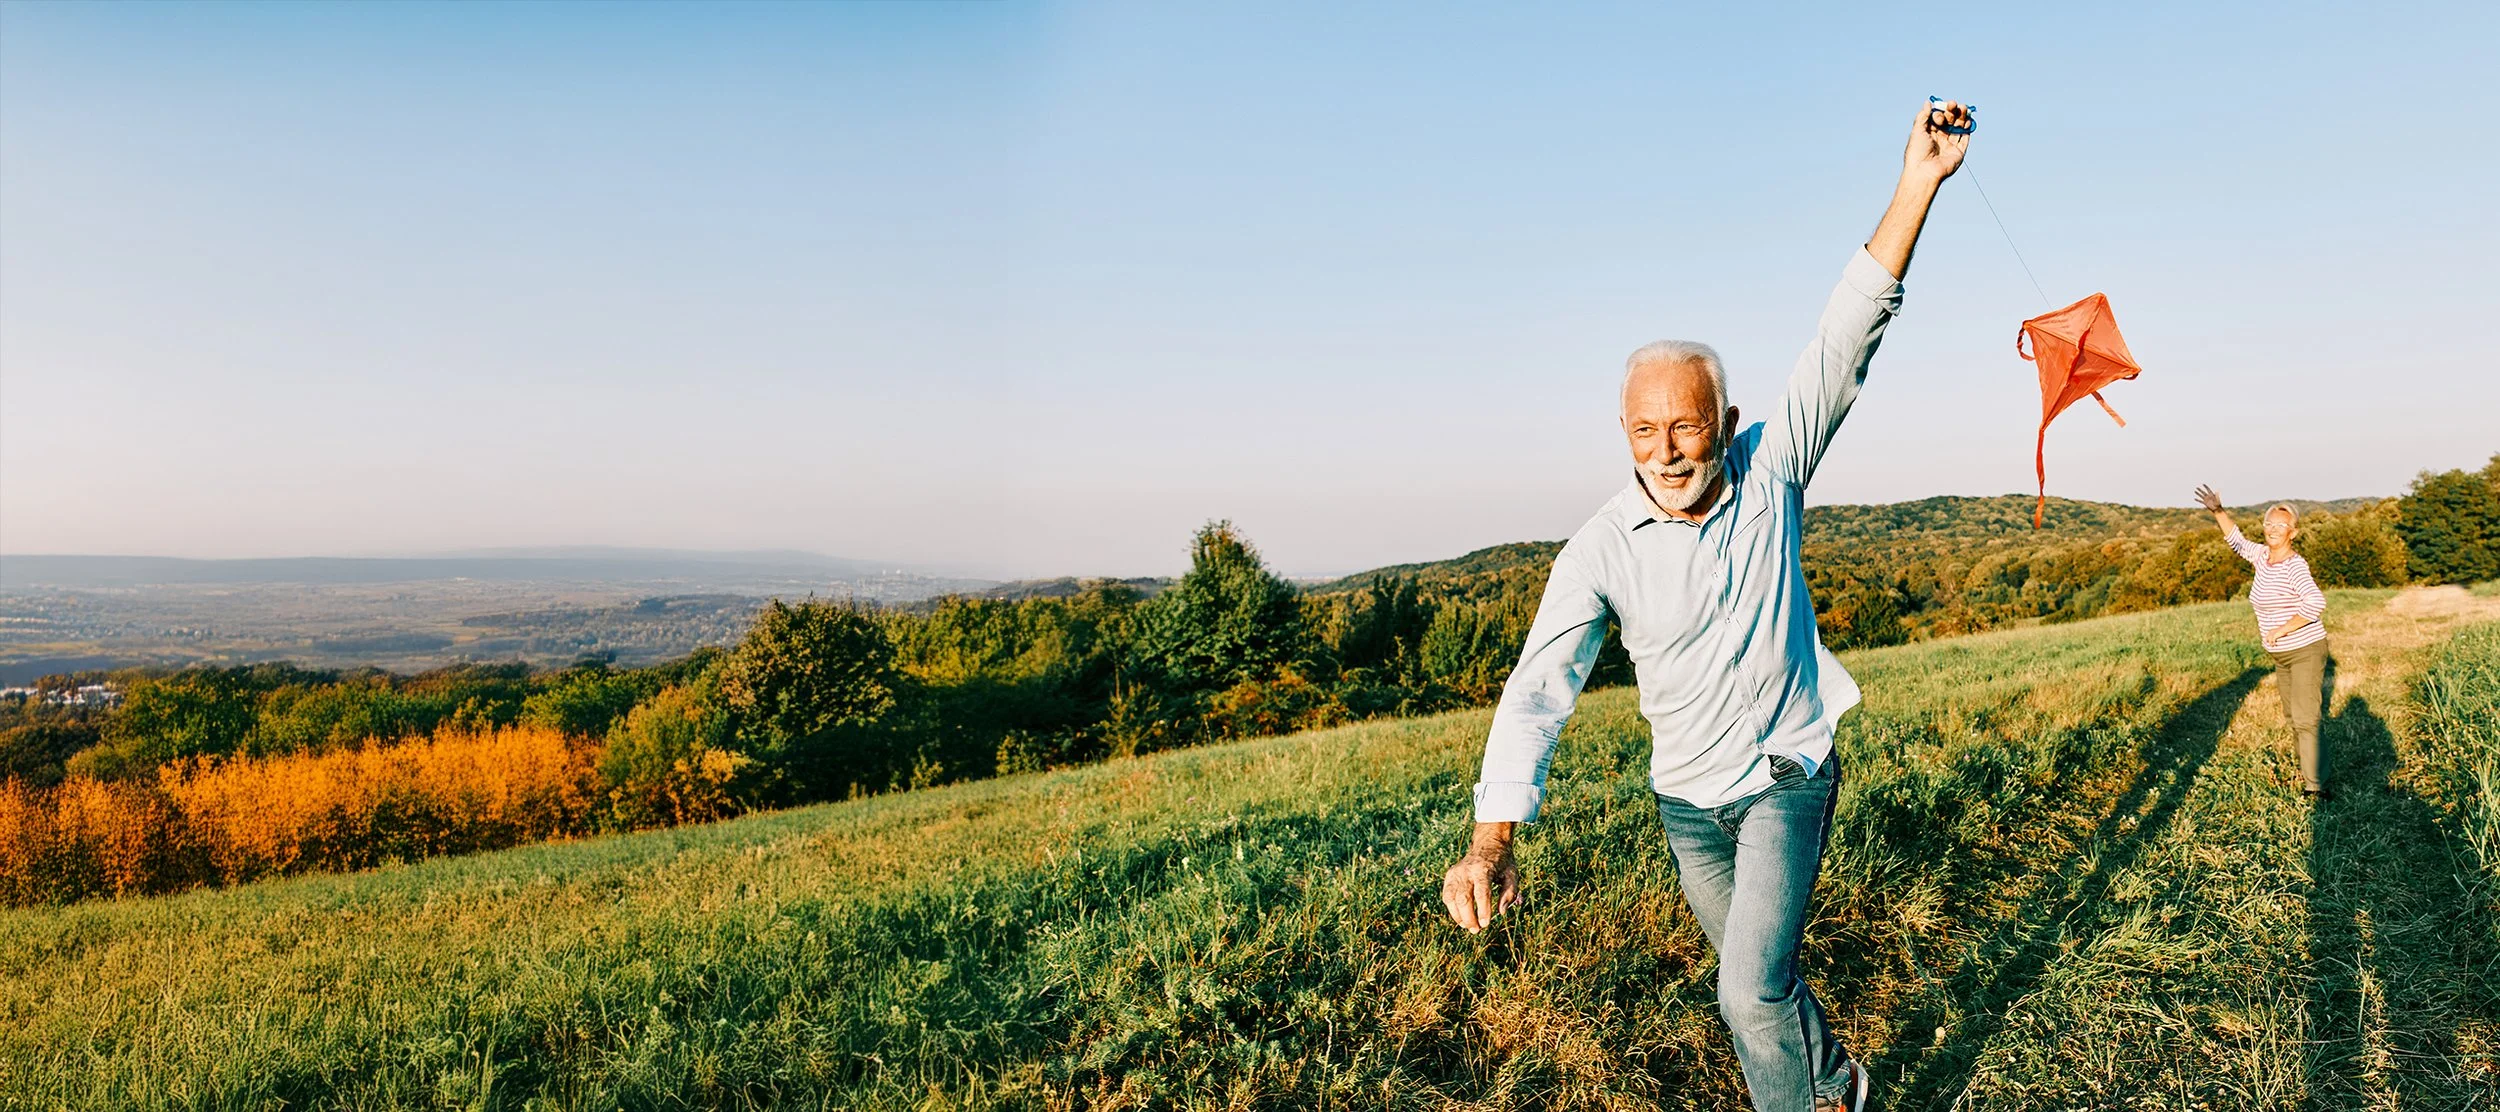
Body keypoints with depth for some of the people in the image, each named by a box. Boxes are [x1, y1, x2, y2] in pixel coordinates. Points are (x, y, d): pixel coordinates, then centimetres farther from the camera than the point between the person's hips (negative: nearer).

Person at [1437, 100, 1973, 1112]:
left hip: (1786, 777, -2)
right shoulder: (1601, 551, -18)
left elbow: (1848, 336, -23)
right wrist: (1492, 838, -41)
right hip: (1686, 799, 2)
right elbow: (1541, 687, -27)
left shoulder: (1771, 470, -14)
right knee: (1759, 971, 22)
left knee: (1752, 991, -14)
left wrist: (1916, 187, -34)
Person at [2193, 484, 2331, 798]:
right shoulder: (2263, 555, 3)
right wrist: (2218, 512, 12)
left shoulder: (2294, 566, -21)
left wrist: (2281, 630, -28)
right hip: (2282, 655, 9)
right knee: (2293, 715, 20)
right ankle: (2309, 769, 35)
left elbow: (2315, 602, -35)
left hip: (2305, 651, -9)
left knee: (2305, 719, -11)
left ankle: (2316, 787, -8)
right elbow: (2238, 541, 23)